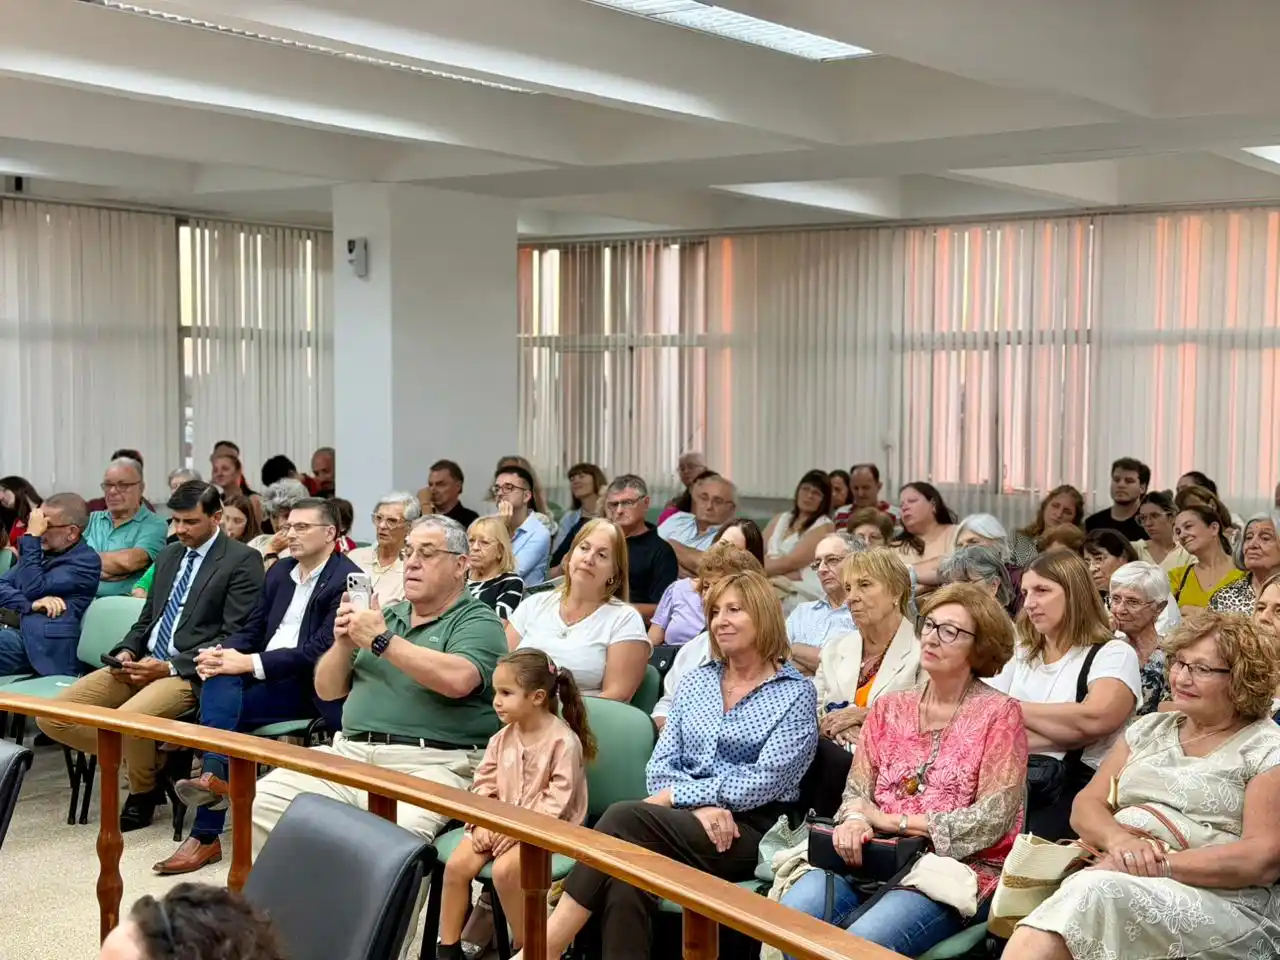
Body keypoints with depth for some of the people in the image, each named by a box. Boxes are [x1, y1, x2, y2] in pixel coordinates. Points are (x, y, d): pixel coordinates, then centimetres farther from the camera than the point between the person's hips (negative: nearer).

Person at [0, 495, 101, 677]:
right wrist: (31, 604, -9)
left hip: (38, 640, -7)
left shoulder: (86, 561, -3)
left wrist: (32, 536, -8)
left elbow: (33, 589, -11)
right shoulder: (41, 550, 20)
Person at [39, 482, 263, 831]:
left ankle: (142, 793, -1)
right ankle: (151, 759, 6)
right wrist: (127, 651, 1)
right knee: (53, 716, -7)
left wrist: (171, 667, -18)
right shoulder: (168, 555, 18)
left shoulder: (242, 561, -6)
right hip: (143, 662, 8)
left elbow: (234, 638, -11)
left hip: (189, 671, -7)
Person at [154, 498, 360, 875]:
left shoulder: (347, 580, -8)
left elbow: (320, 650, -16)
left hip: (312, 687, -6)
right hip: (264, 675, 7)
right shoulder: (280, 571, 17)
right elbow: (252, 630, 18)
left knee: (219, 703, -26)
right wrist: (223, 652, -5)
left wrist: (251, 663, -21)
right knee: (218, 684, -26)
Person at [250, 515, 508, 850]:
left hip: (426, 764, -6)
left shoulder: (478, 621, 3)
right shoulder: (387, 615, 24)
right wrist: (344, 643, 2)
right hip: (349, 752, 6)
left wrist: (381, 640, -14)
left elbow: (458, 679, -19)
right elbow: (327, 690, 22)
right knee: (263, 804, -15)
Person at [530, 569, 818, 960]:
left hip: (749, 831, -4)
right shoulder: (695, 681, 17)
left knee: (624, 819, -29)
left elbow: (764, 782, -10)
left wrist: (674, 796, -13)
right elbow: (660, 766, 9)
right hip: (684, 820, 4)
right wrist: (699, 805, -12)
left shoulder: (796, 693, 1)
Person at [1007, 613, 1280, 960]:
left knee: (1091, 893, -35)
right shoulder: (1149, 729, 21)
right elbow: (1086, 805, 15)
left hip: (1220, 902, -4)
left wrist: (1159, 864, -17)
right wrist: (1117, 839, -10)